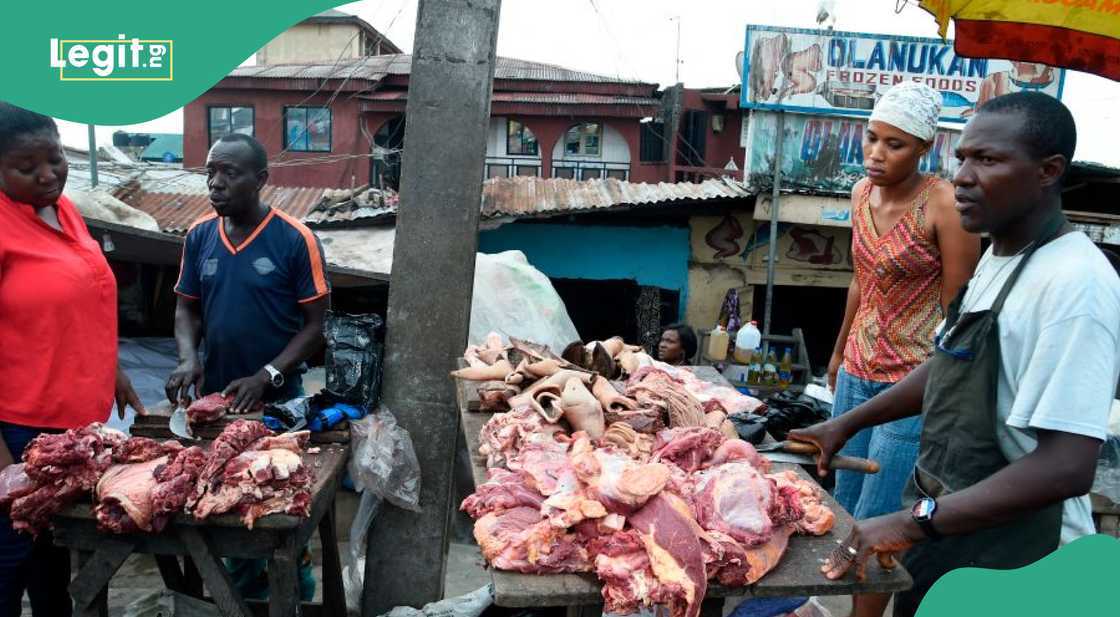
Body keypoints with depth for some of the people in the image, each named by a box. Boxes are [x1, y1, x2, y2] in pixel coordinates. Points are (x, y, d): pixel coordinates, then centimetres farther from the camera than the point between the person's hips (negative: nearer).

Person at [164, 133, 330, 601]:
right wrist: (189, 359, -10)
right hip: (215, 398, 4)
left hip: (277, 401, -4)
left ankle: (296, 593, 33)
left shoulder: (295, 240, -13)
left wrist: (265, 377, -20)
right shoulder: (198, 236, 1)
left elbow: (314, 325, -11)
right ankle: (245, 590, 41)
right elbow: (187, 308, 9)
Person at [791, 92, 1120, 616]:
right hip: (944, 523, 8)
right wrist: (847, 423, 12)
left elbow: (1067, 468, -29)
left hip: (1007, 548, -8)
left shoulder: (1074, 284, -25)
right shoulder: (998, 257, 4)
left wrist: (915, 522, -30)